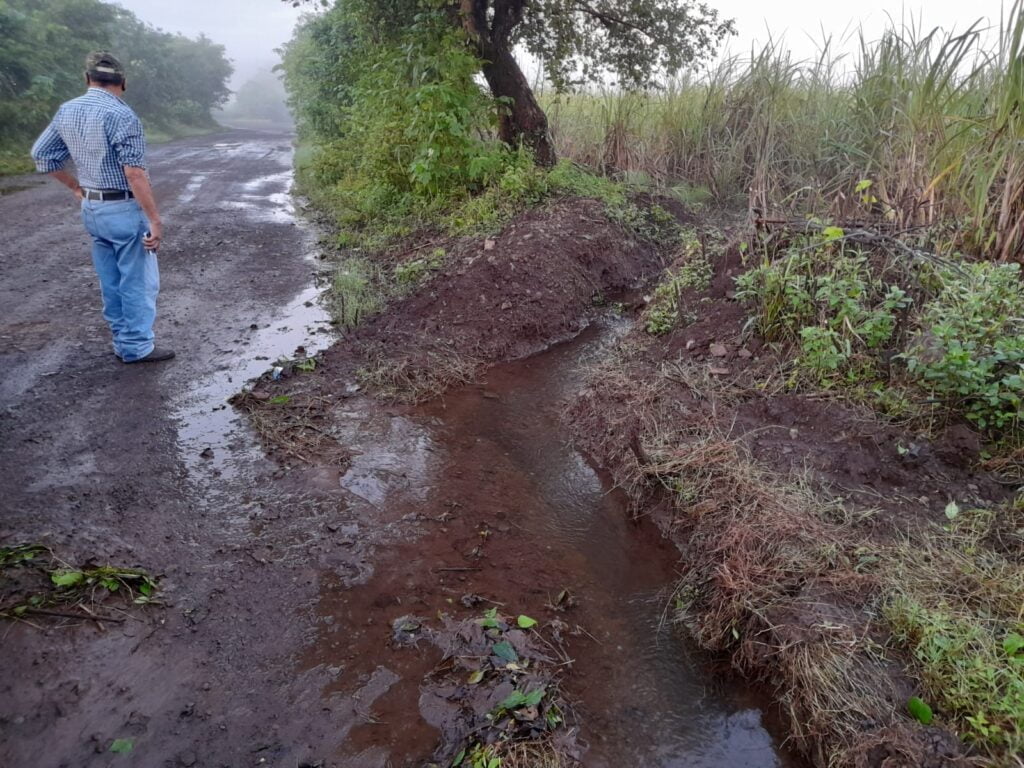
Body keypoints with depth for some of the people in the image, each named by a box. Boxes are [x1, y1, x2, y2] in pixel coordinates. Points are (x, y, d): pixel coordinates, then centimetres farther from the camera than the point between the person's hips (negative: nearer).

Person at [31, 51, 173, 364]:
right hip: (124, 209, -7)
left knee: (110, 281, 14)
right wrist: (155, 219, -20)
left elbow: (42, 154, 14)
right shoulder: (121, 115, -17)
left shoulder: (66, 111, 6)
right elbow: (135, 174, -23)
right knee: (138, 282, 2)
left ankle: (123, 341, 23)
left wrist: (77, 188, 20)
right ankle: (137, 347, 6)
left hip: (92, 208, 8)